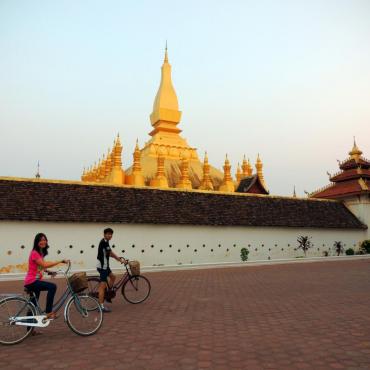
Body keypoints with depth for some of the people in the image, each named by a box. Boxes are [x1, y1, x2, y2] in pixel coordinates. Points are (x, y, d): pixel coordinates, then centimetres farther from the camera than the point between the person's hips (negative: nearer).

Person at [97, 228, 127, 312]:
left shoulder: (105, 242, 12)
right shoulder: (104, 242, -18)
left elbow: (110, 254, 17)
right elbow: (111, 253, -16)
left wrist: (119, 258, 12)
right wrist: (121, 260, -9)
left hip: (105, 265, 10)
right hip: (102, 266, -10)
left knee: (113, 277, 23)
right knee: (102, 286, -8)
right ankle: (101, 306, -4)